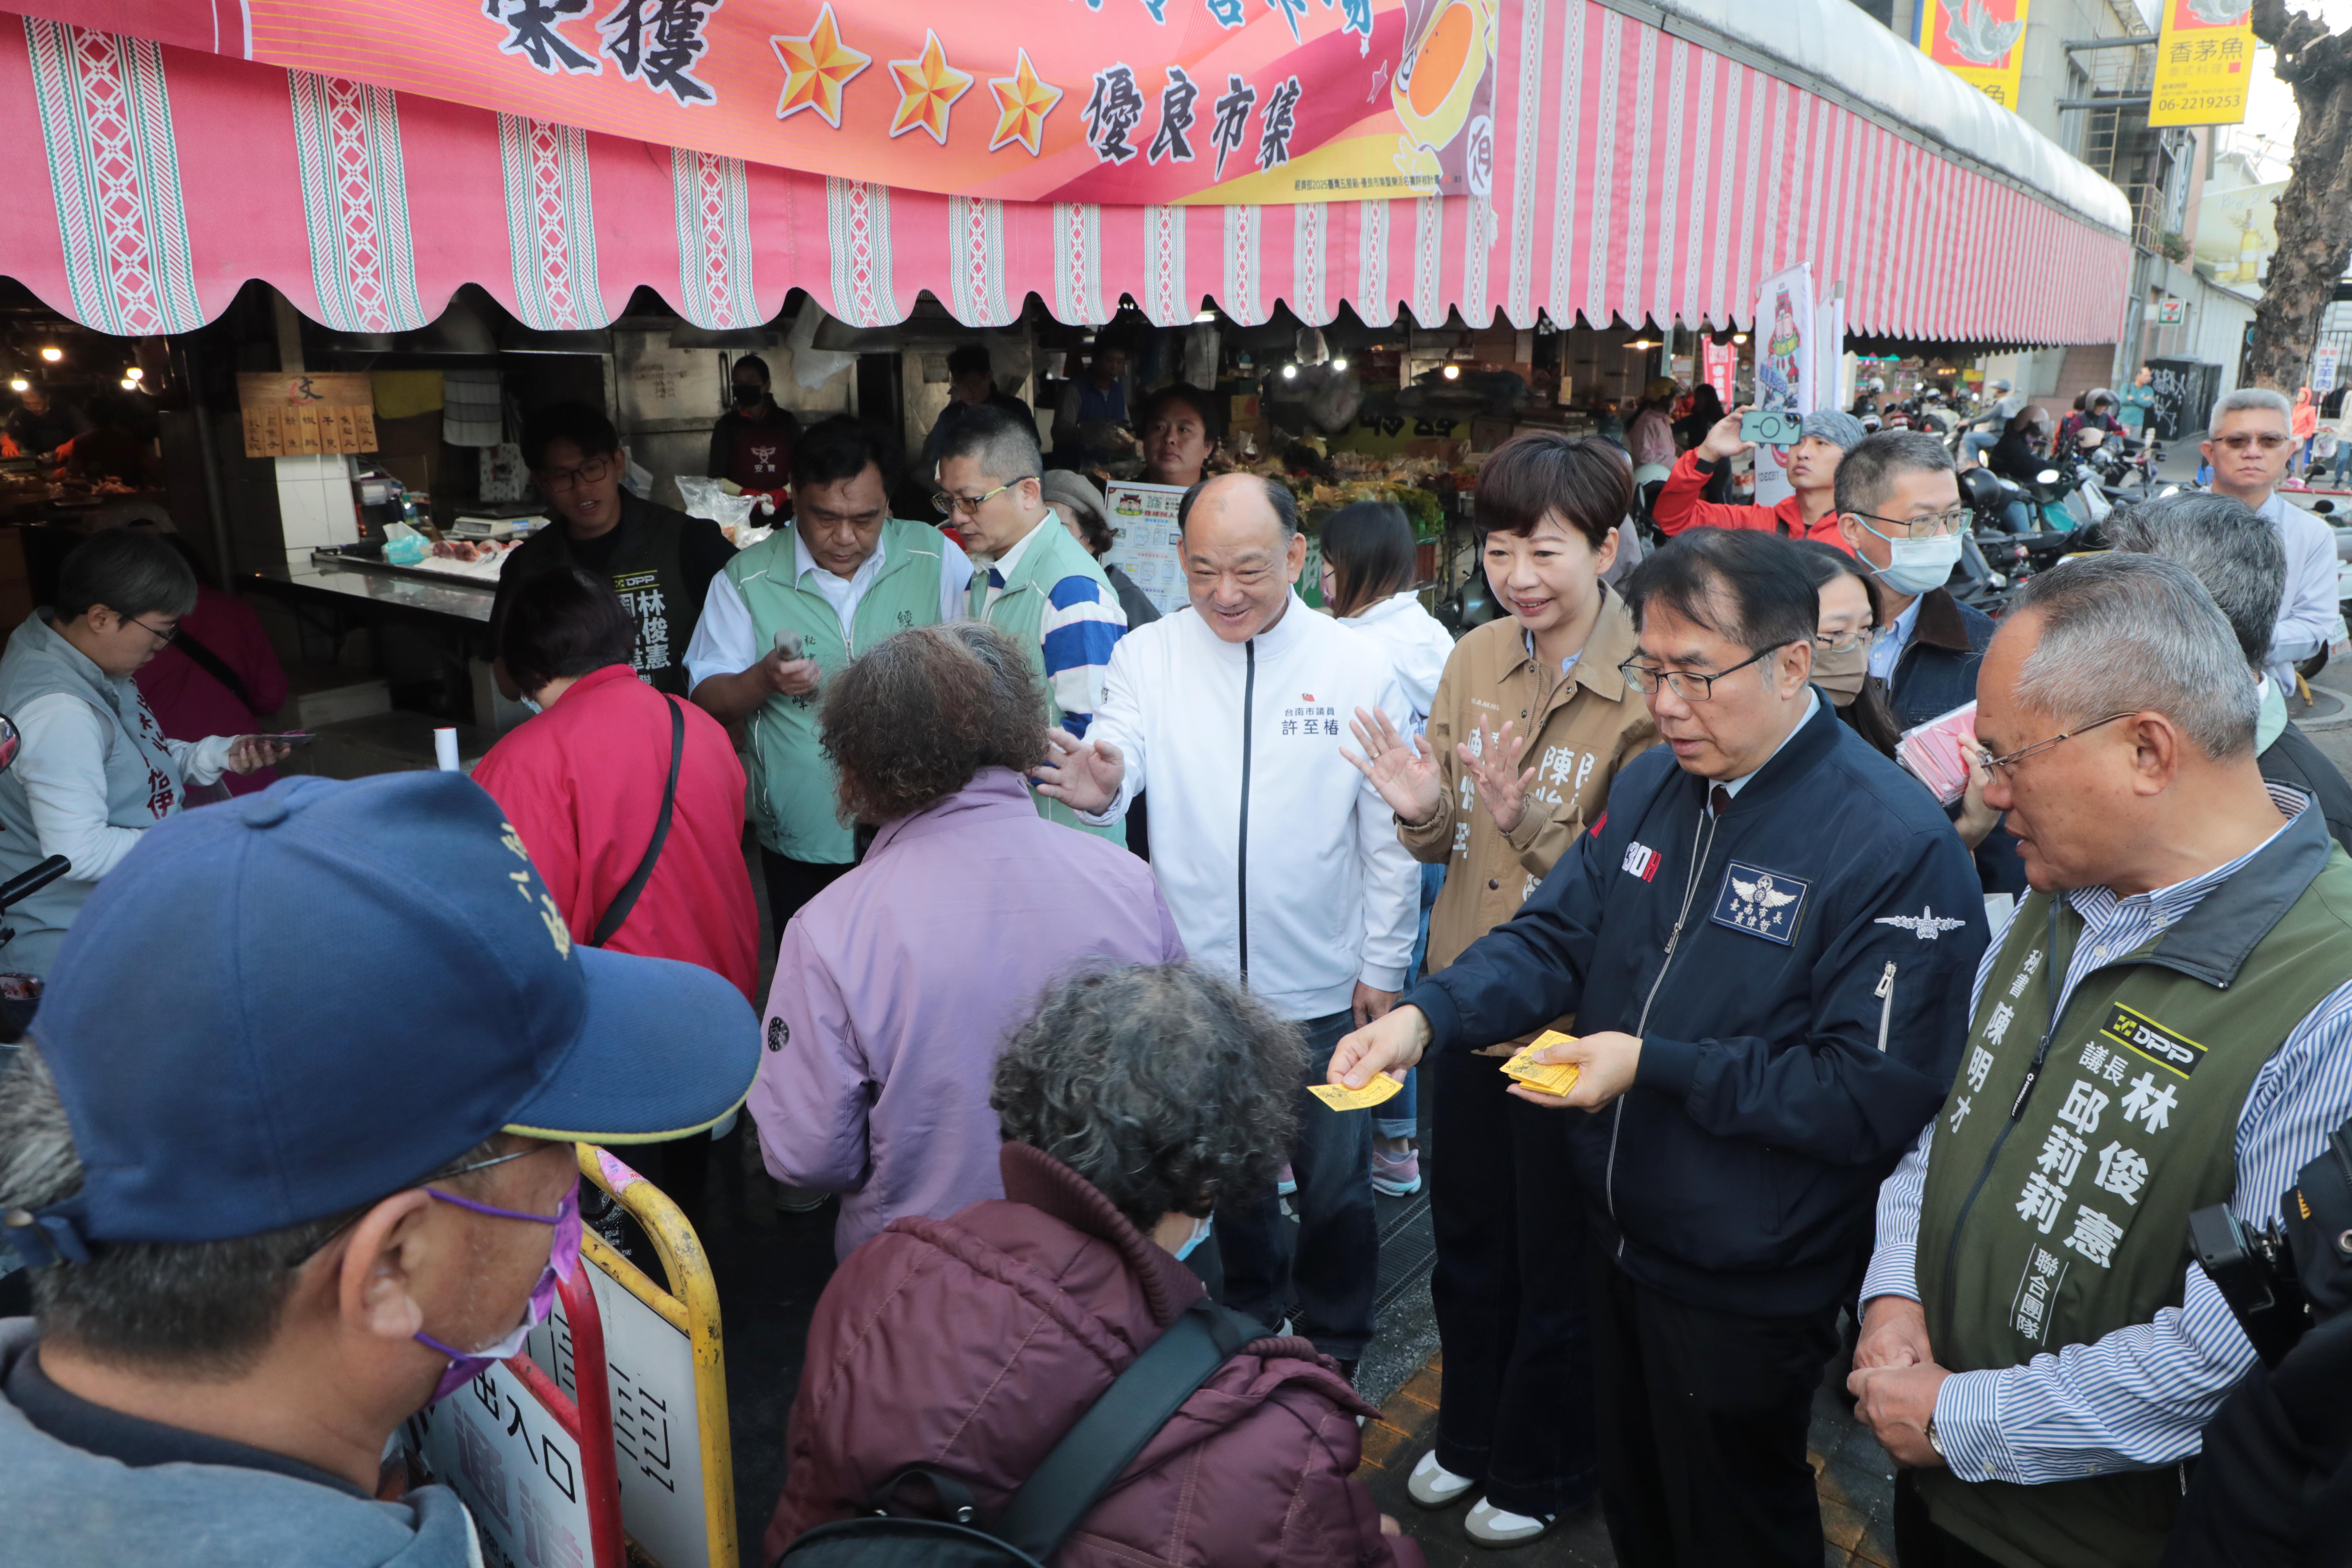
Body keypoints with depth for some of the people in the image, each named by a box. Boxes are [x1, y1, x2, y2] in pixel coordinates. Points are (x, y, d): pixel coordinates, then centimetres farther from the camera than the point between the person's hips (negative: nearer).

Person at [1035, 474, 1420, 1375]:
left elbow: (1390, 835, -4)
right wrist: (1098, 789, -41)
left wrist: (1383, 967, -2)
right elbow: (1122, 756, -17)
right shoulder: (1148, 656, -5)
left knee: (1334, 1186, 15)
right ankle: (1249, 1317, 48)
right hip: (1199, 979, 2)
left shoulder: (1359, 672, -8)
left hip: (1322, 989, -1)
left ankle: (1332, 1349, 40)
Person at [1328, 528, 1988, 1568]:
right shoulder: (1651, 785, 0)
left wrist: (1656, 1066, -28)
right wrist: (1426, 1015, -18)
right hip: (1619, 1237, 6)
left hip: (1745, 1288, -6)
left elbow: (1878, 1096, -25)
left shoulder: (1898, 844, -24)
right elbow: (1557, 936, 0)